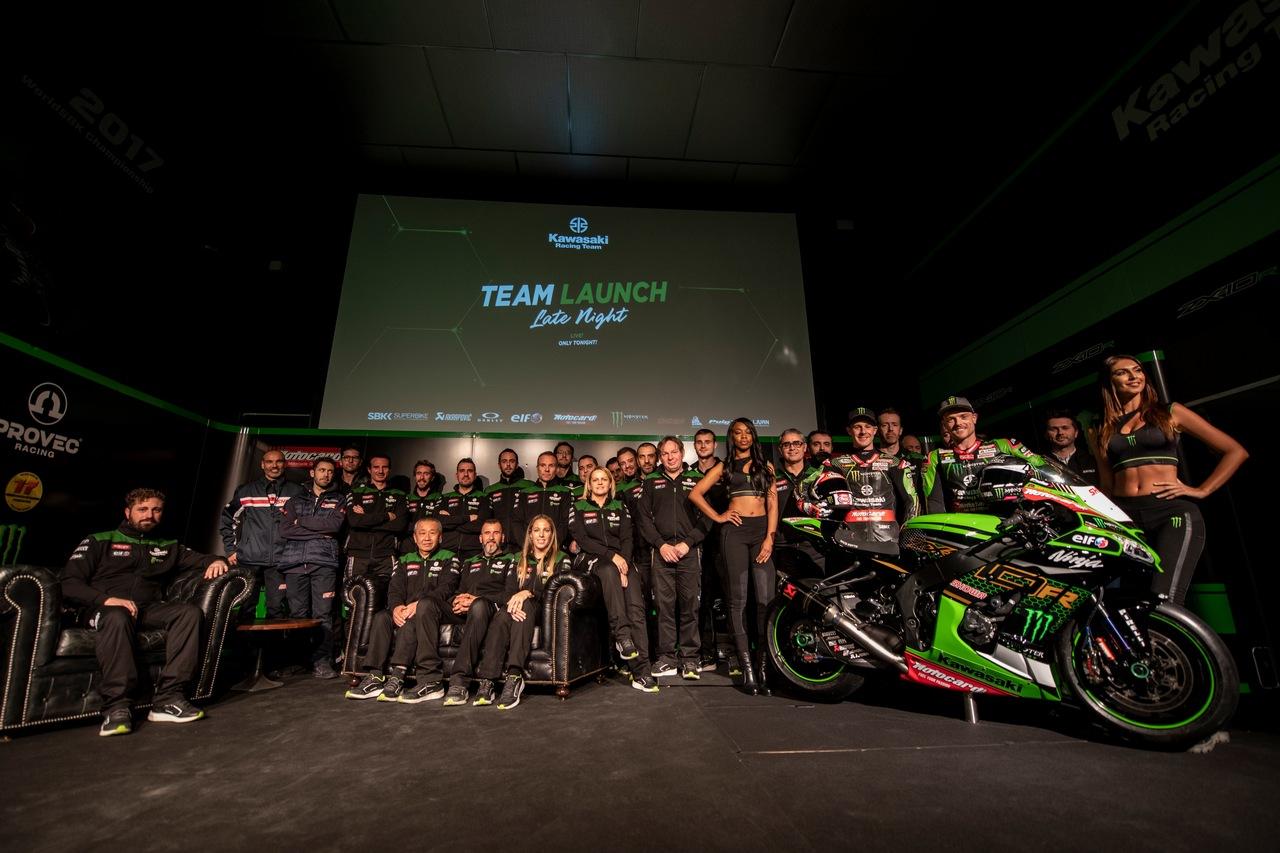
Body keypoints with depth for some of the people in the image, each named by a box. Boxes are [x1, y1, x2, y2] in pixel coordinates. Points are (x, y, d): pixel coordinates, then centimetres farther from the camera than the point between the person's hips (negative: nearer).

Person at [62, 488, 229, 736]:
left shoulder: (168, 547, 27)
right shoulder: (99, 541, 16)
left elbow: (200, 558, 19)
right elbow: (68, 582, 5)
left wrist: (216, 561, -7)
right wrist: (106, 599, -14)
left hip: (149, 609, 3)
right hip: (106, 608, -3)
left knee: (190, 611, -30)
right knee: (117, 618, -39)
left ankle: (168, 699, -37)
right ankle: (117, 707, -41)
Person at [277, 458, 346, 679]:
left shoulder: (338, 501, 17)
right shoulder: (296, 500, 20)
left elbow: (334, 524, -3)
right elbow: (284, 530, 5)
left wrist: (302, 522, 2)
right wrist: (319, 531, -3)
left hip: (324, 562, -1)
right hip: (295, 562, 2)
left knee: (323, 614, -6)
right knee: (297, 613, 1)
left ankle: (322, 661, -5)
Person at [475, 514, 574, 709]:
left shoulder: (562, 559, 12)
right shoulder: (519, 560, 21)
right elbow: (507, 592, 9)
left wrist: (529, 593, -20)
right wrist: (511, 604, -15)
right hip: (519, 611, 3)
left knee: (525, 605, -35)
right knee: (501, 616, -32)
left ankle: (514, 676, -44)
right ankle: (487, 681, -41)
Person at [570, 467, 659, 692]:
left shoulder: (620, 507, 19)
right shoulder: (579, 508, 13)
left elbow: (627, 539, 8)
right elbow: (581, 539, 0)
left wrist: (623, 565, -11)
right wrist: (612, 556, -12)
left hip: (622, 560, 2)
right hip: (595, 560, -2)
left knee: (636, 607, -22)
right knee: (609, 572, -39)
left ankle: (641, 672, -25)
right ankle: (622, 635, -34)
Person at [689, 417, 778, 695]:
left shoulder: (766, 466, 17)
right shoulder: (724, 467, 15)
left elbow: (772, 503, 8)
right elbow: (695, 493, 10)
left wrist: (770, 538, -3)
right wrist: (718, 517, 2)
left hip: (763, 530, 1)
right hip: (735, 530, -1)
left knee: (766, 598, -10)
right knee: (738, 599, -4)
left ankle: (764, 665, -3)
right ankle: (747, 669, -1)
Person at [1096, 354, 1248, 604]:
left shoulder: (1170, 413, 13)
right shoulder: (1105, 430, 18)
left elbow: (1236, 451, 14)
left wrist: (1201, 491, 4)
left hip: (1172, 512, -2)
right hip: (1124, 516, 2)